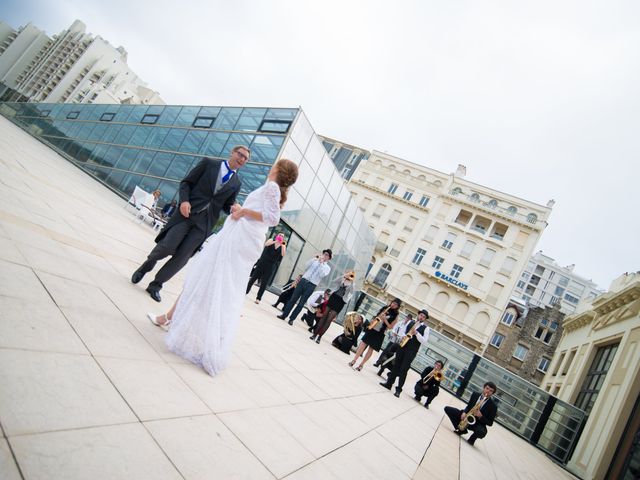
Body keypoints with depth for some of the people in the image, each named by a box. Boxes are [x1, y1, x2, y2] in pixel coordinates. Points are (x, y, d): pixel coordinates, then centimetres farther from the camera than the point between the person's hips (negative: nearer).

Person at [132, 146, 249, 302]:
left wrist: (233, 208, -7)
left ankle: (155, 285, 13)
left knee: (182, 257, -4)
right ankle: (147, 266, 21)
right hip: (187, 212, -2)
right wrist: (184, 200, -12)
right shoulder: (209, 163, 5)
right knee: (167, 246, -12)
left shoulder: (236, 183, 13)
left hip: (204, 223, 2)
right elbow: (186, 182, 4)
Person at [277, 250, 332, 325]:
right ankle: (284, 315, 10)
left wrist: (321, 263, -11)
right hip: (303, 281, 2)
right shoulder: (315, 261, 16)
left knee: (301, 303, 0)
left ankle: (291, 319, 9)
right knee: (293, 299, 2)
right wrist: (314, 258, -4)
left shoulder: (327, 268, 7)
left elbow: (322, 275, -12)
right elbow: (305, 267, 3)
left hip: (311, 286, -2)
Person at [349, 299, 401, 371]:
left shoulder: (395, 316, -1)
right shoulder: (384, 308, 8)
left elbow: (390, 327, -4)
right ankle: (354, 360, 0)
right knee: (363, 343, -5)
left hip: (379, 333, -2)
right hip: (372, 329, 2)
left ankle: (361, 365, 9)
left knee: (371, 349, 1)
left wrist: (385, 319, -15)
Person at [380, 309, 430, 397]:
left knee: (404, 369, -5)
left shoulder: (426, 328, -1)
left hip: (411, 351, -4)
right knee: (396, 365, 9)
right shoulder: (411, 323, 10)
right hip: (402, 347, 4)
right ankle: (389, 383, 18)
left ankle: (398, 389, 2)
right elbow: (404, 332, 18)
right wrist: (403, 337, -4)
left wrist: (416, 333, -20)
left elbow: (424, 342, -9)